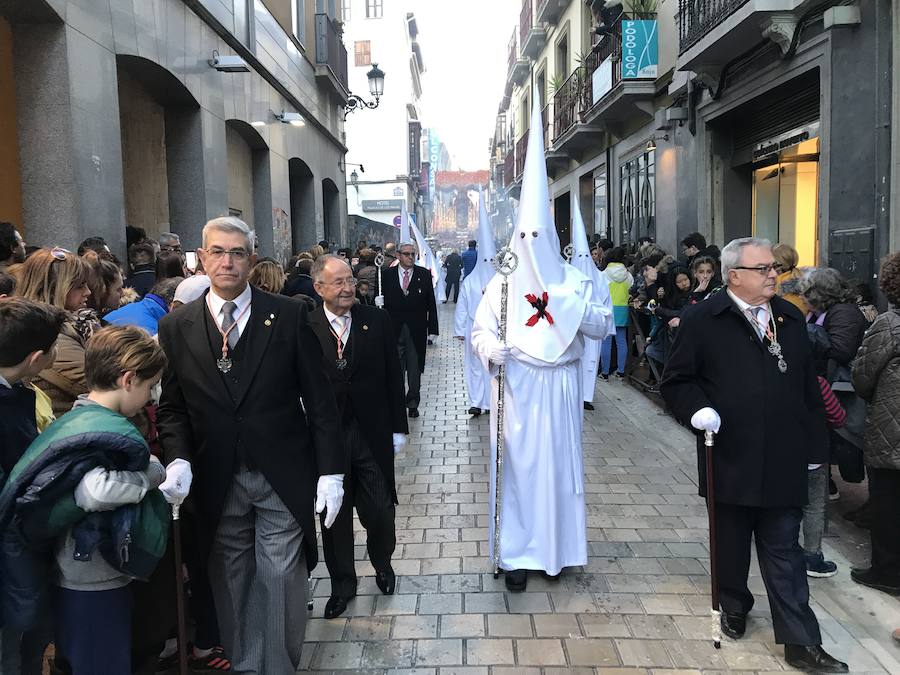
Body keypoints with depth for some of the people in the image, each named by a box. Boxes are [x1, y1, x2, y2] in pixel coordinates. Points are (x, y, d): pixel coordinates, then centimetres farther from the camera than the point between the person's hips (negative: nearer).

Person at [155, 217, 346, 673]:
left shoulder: (289, 316, -3)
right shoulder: (176, 327, 3)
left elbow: (318, 399, -2)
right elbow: (171, 407, 6)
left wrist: (330, 470, -5)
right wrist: (179, 460, -11)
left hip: (283, 478, -1)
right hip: (216, 482, 2)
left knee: (280, 577, 4)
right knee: (231, 583, 12)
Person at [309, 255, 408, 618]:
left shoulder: (376, 320, 0)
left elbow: (393, 376, 3)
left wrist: (398, 426, 2)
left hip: (372, 435, 1)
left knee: (379, 511, 7)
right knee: (334, 515, 12)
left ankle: (382, 564, 39)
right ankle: (342, 584, 32)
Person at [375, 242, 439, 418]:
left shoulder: (424, 274, 2)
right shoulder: (386, 275, 3)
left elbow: (431, 303, 2)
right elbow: (383, 300, 5)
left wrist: (432, 328, -2)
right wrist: (378, 301, -18)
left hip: (416, 329, 0)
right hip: (394, 329, 0)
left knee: (415, 369, 7)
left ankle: (413, 403, 20)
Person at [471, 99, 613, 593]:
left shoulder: (574, 282, 6)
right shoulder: (502, 283, 4)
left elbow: (603, 326, 1)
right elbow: (480, 329, 3)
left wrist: (569, 308, -15)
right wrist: (491, 348, -19)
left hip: (559, 387, 1)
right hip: (516, 386, -1)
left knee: (558, 462, 6)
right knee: (517, 465, -1)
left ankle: (556, 547, 21)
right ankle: (517, 553, 8)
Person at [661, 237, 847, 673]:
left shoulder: (790, 318, 9)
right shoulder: (703, 319, -5)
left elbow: (809, 387, 12)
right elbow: (676, 380, -2)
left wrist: (813, 446, 11)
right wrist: (698, 409, -21)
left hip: (783, 462, 3)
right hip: (730, 458, -2)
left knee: (784, 551, 7)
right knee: (731, 543, 16)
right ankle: (733, 608, 39)